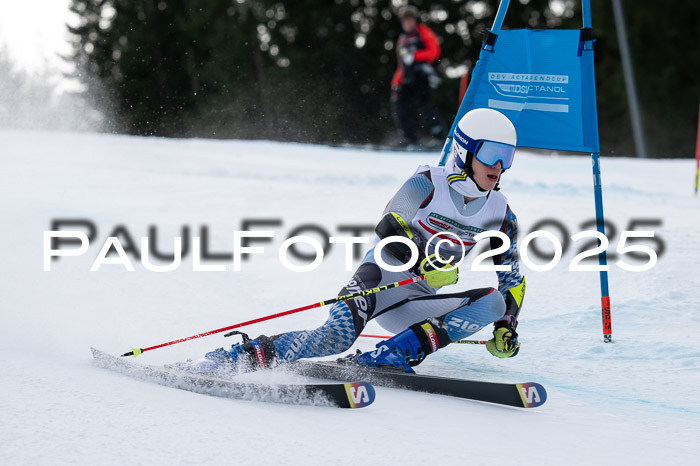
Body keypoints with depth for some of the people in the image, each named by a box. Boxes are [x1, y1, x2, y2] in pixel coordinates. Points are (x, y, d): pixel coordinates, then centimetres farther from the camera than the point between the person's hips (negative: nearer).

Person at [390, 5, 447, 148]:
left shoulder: (423, 33, 4)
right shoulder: (402, 39, 25)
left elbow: (434, 51, -10)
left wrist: (414, 56, -17)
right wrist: (396, 82, 19)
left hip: (421, 74, -7)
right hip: (407, 80, 7)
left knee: (423, 104, -20)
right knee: (398, 107, -5)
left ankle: (440, 135, -16)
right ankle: (409, 138, -1)